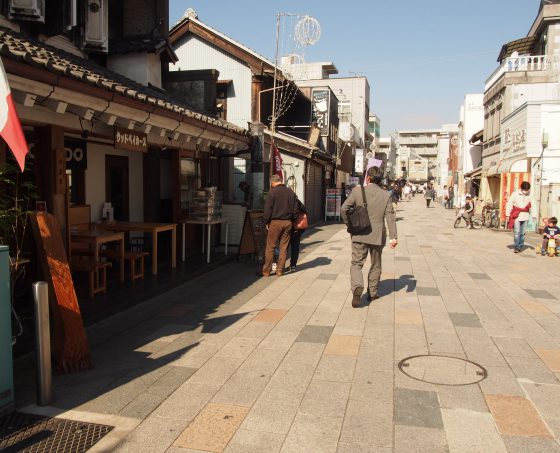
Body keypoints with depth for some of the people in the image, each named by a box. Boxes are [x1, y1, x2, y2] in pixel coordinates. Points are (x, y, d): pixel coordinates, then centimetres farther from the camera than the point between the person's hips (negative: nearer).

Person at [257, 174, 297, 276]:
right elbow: (295, 208, 11)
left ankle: (266, 271, 5)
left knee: (270, 248, 2)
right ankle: (280, 271, 14)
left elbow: (268, 209, -9)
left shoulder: (272, 192, -8)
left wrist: (266, 222, 1)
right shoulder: (291, 192, 7)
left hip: (275, 222, -4)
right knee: (284, 248, 9)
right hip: (288, 222, 5)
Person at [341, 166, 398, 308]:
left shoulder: (357, 191, -6)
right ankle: (372, 293, 25)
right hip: (377, 236, 1)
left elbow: (344, 209, -8)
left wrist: (349, 223, 8)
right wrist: (393, 236, -8)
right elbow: (390, 217, -8)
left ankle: (357, 286, -20)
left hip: (359, 235, -1)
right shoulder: (386, 195, -3)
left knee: (356, 263, 5)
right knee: (375, 265, 17)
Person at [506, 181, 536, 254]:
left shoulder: (529, 195, 7)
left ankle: (520, 246, 16)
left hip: (525, 216, 3)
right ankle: (516, 247, -1)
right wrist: (507, 214, -4)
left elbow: (532, 206, 14)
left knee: (523, 232, 6)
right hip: (516, 216, -3)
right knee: (517, 232, -8)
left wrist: (533, 215, 5)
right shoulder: (515, 194, -2)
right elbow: (509, 204, -1)